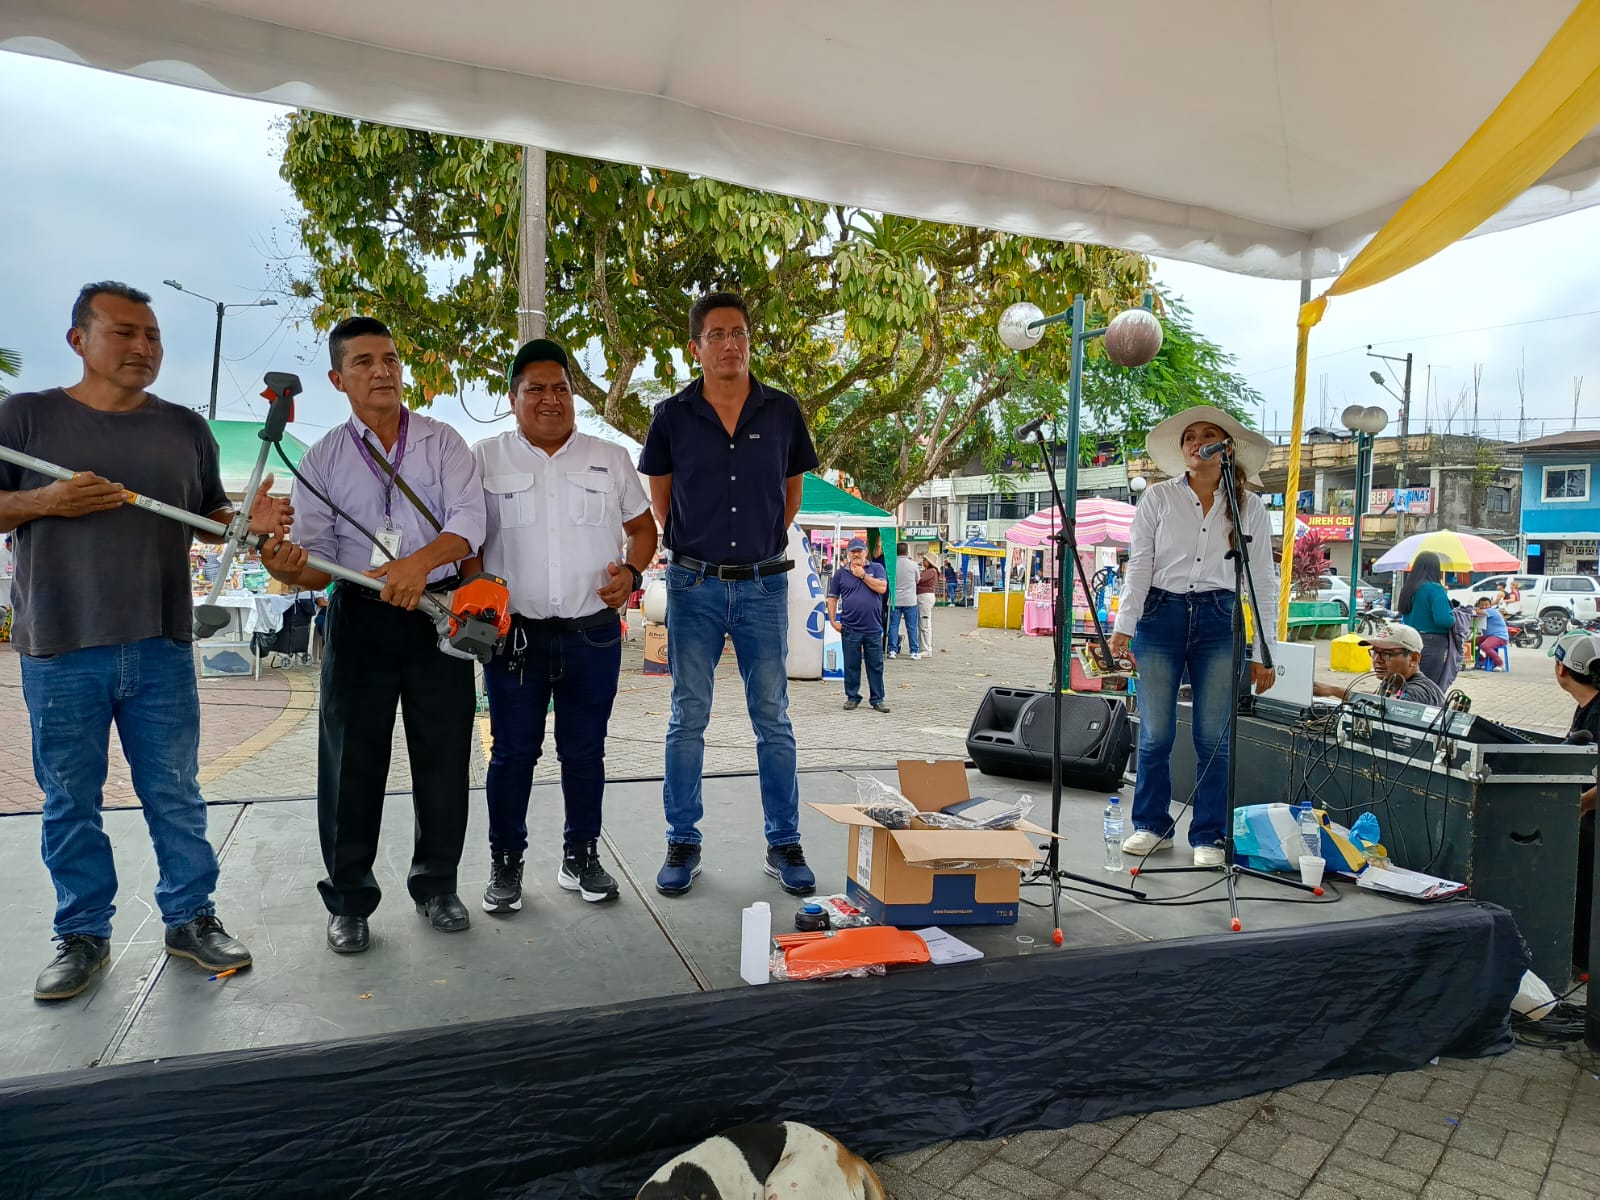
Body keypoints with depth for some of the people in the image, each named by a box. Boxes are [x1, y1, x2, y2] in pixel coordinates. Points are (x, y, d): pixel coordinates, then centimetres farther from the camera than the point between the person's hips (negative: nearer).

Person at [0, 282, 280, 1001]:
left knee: (176, 794, 8)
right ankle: (83, 936, 24)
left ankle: (191, 919, 21)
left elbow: (211, 516, 14)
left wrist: (251, 521, -7)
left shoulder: (184, 428, 10)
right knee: (70, 801, 9)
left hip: (162, 646, 2)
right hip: (59, 651, -1)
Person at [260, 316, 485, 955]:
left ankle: (436, 885, 23)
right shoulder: (322, 459, 7)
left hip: (437, 611, 0)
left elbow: (469, 520, -11)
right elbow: (317, 559, 2)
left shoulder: (443, 442, 4)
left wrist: (420, 561, -29)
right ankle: (349, 900, 19)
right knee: (351, 760, 4)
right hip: (358, 616, 1)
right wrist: (290, 568, -22)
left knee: (443, 756, 5)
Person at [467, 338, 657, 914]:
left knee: (585, 752, 10)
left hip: (593, 634, 1)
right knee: (513, 753, 6)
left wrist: (631, 572, -4)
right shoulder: (484, 460, 5)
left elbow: (642, 528, 15)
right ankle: (506, 864, 21)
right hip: (514, 635, -1)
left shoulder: (611, 460, 9)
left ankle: (581, 857, 25)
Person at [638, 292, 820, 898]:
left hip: (764, 584, 1)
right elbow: (660, 496, 12)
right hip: (694, 585, 0)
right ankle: (683, 844, 18)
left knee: (773, 719, 6)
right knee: (688, 719, 6)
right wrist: (694, 546, 8)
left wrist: (762, 543, 9)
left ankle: (784, 845, 17)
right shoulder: (673, 415, 0)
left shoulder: (783, 411, 2)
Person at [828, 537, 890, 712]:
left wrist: (863, 575, -6)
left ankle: (877, 699, 13)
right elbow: (832, 598, 9)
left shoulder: (876, 569, 6)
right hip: (850, 629, 0)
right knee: (851, 666, 5)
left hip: (873, 628, 0)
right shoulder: (840, 574, 8)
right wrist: (833, 621, 0)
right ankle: (852, 697, 17)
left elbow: (882, 588, -10)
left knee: (876, 665, 5)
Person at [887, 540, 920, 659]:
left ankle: (892, 650, 5)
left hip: (895, 600, 1)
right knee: (912, 627, 5)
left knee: (893, 626, 6)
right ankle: (915, 651, 7)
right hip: (910, 600, -1)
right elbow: (917, 580, 9)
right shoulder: (913, 564, -6)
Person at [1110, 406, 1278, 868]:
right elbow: (1139, 566, 1)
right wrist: (1123, 627, -9)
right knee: (1155, 734, 3)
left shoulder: (1249, 506, 8)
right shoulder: (1158, 497, 5)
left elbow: (1263, 582, 7)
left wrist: (1263, 652, 2)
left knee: (1214, 737, 2)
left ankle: (1208, 836, 16)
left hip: (1220, 621, 1)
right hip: (1161, 616, 0)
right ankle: (1151, 825, 20)